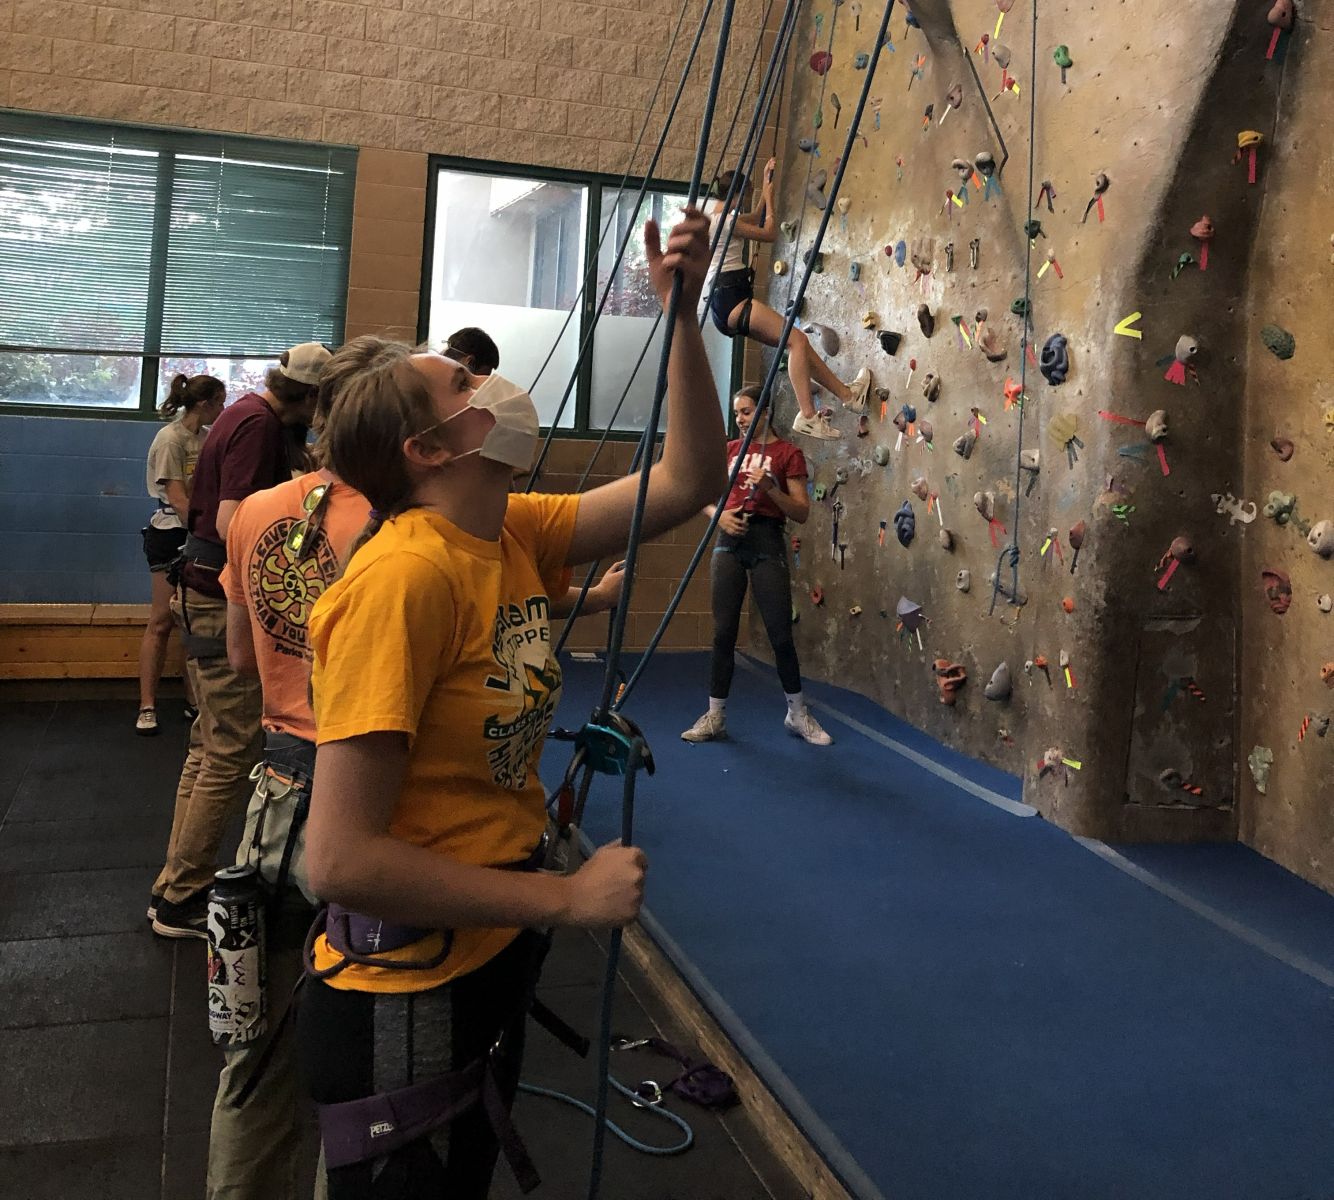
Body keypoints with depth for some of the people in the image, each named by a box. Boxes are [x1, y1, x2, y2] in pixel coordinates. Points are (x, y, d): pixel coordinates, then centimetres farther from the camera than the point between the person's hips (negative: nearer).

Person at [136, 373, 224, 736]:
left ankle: (193, 700, 15)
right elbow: (178, 498, -16)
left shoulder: (204, 437, 11)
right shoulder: (171, 438, -11)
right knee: (162, 622, -3)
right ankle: (147, 707, 2)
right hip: (171, 533, -7)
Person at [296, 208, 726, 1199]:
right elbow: (341, 859, -29)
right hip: (404, 998, -9)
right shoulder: (404, 577, -26)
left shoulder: (514, 536, -1)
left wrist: (683, 312, -6)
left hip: (497, 961, 9)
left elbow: (689, 481, 3)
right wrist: (568, 897, -23)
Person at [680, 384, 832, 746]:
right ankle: (715, 716, 10)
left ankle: (798, 713, 18)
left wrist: (771, 488, -18)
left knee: (780, 633, 0)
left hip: (767, 541, -3)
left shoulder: (788, 453, 0)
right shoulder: (729, 449, 12)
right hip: (730, 540, 3)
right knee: (723, 631, 3)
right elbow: (705, 498, 15)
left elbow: (802, 513, -4)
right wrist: (719, 514, -7)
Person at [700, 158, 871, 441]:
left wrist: (766, 185, 27)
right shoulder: (723, 219, -10)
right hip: (729, 299, -11)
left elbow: (757, 219, 34)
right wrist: (769, 196, 5)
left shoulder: (717, 214, 20)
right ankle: (807, 416, -24)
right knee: (797, 339, -18)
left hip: (728, 303, 11)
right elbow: (770, 233, -4)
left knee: (796, 342, 7)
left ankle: (847, 393, 7)